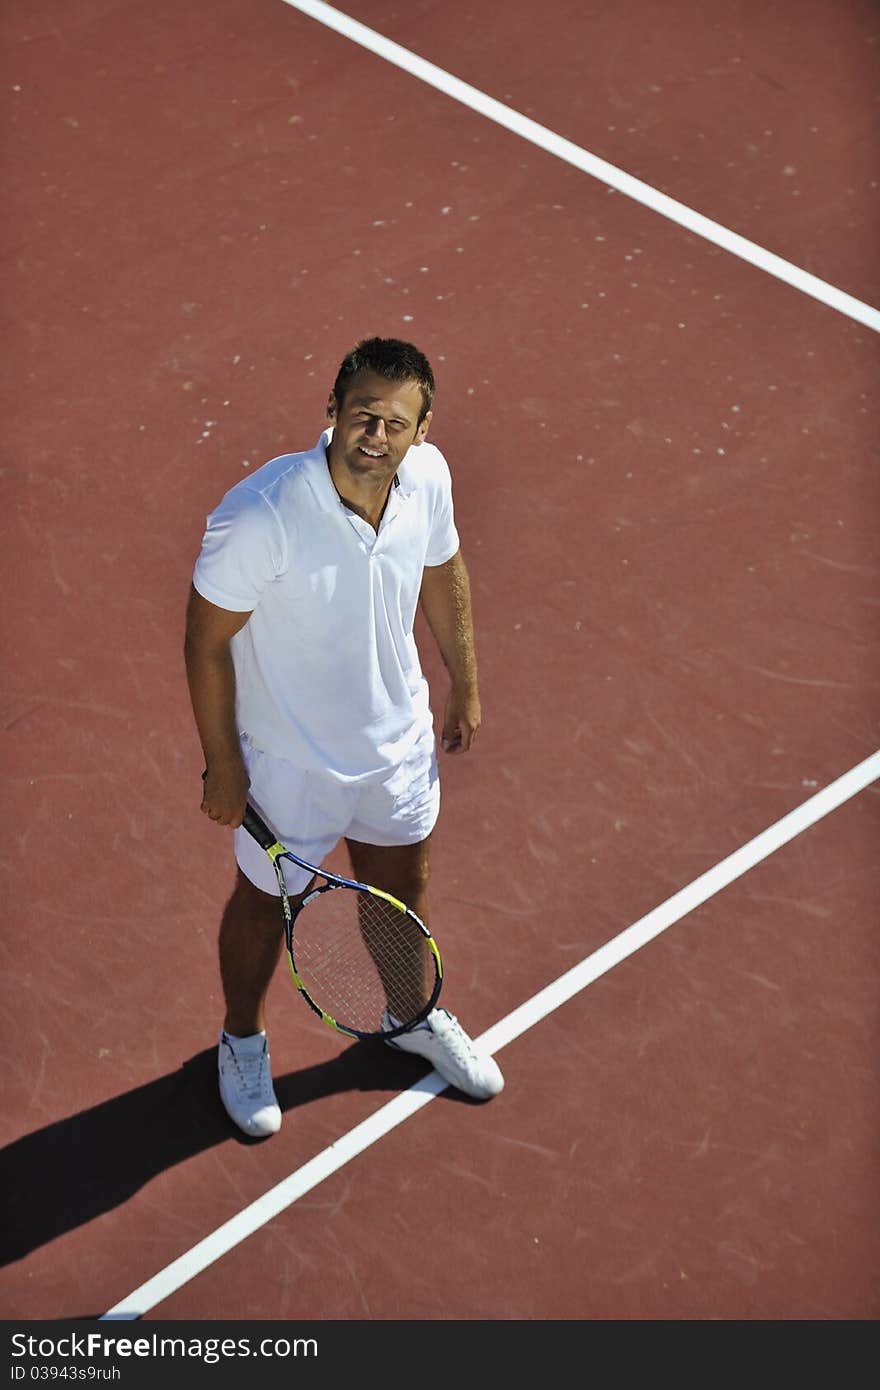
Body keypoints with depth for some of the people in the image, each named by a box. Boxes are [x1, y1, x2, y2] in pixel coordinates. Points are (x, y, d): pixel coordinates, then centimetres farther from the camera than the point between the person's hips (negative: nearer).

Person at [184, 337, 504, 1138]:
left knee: (401, 884, 27)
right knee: (267, 901, 19)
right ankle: (244, 1041, 49)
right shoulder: (258, 519, -34)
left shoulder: (428, 477, -17)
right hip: (291, 759, -5)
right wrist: (222, 764, -13)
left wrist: (465, 688, 14)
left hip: (400, 739, 5)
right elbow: (208, 641, -20)